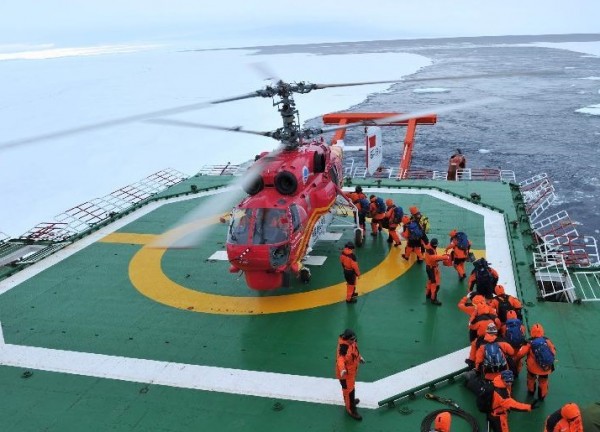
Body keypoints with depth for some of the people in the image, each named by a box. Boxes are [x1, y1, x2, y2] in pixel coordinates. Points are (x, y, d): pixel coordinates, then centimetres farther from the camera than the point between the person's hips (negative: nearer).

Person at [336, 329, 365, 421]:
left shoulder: (352, 342, -8)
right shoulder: (343, 347, -36)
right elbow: (341, 359, -48)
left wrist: (359, 357, 27)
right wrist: (342, 369, -64)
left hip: (352, 370, 9)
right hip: (345, 373, -9)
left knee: (351, 387, 30)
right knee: (348, 390, 5)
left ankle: (351, 400, 54)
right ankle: (351, 410, 21)